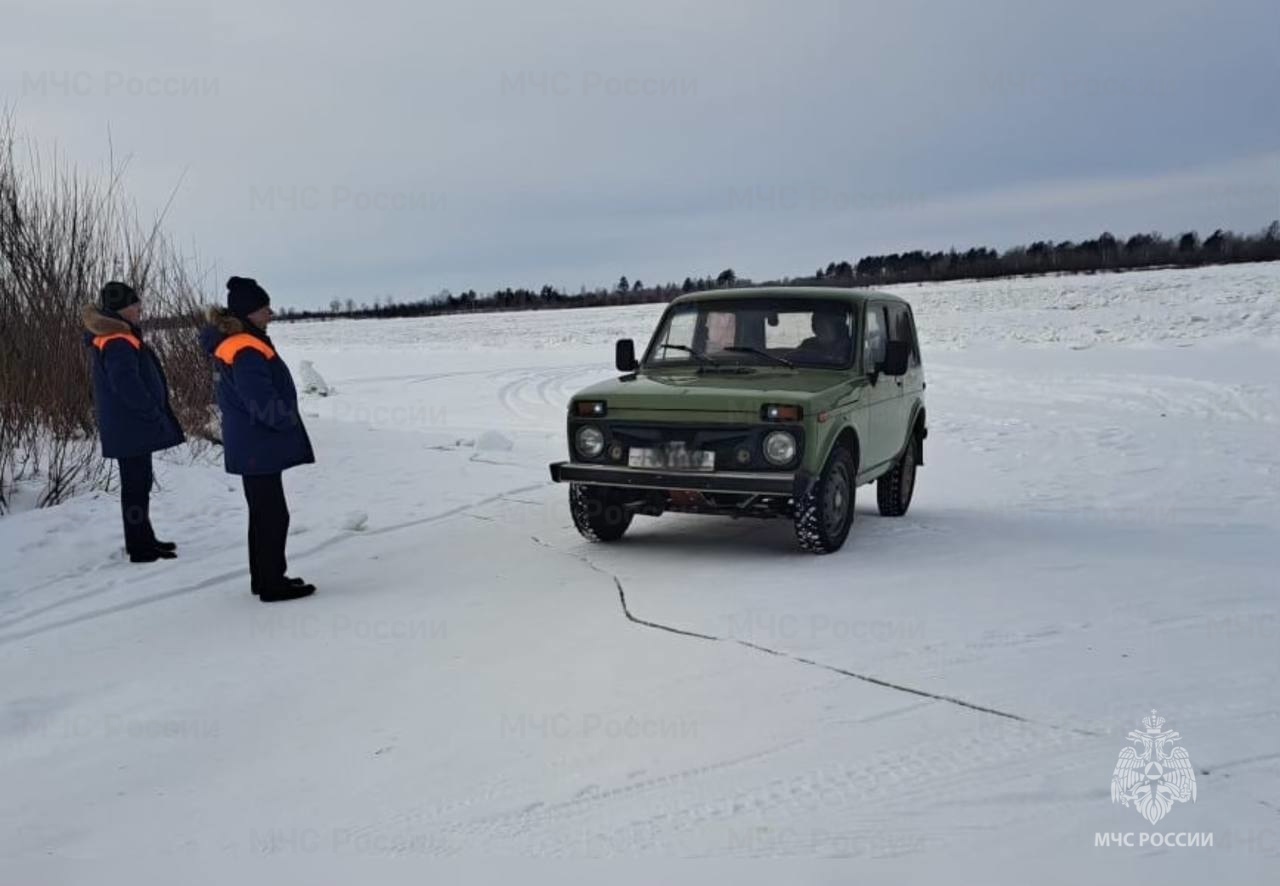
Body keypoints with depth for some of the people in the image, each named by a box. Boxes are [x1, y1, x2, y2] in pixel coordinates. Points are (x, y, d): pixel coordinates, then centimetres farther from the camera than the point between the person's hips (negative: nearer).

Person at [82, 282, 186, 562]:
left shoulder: (119, 339, 15)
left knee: (138, 482, 17)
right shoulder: (118, 344, -20)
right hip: (130, 427, -11)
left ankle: (143, 539, 27)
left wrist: (153, 414, 17)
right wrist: (154, 414, -19)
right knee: (136, 484, -6)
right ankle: (140, 547, -2)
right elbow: (127, 384, -27)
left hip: (130, 425, 11)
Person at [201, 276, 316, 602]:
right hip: (259, 447, -11)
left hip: (253, 446, 11)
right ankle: (273, 584, 1)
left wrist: (287, 422, 11)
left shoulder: (239, 344, 12)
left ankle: (265, 578, 26)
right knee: (273, 514, -4)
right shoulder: (246, 352, -22)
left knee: (264, 513, 17)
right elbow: (261, 400, -26)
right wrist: (290, 421, -11)